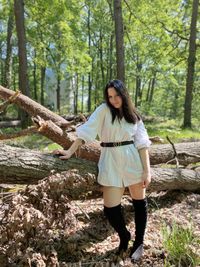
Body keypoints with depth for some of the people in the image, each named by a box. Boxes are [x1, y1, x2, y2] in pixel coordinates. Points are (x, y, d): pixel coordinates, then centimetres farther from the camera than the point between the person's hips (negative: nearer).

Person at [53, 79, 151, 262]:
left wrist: (147, 170, -6)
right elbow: (86, 131, -5)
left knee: (139, 202, 10)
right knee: (110, 209, -2)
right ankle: (124, 237, 31)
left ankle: (139, 242, 34)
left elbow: (142, 143, 1)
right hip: (110, 162, -1)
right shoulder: (104, 110, 0)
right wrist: (70, 152, -12)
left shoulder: (134, 116, 5)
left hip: (132, 160, 2)